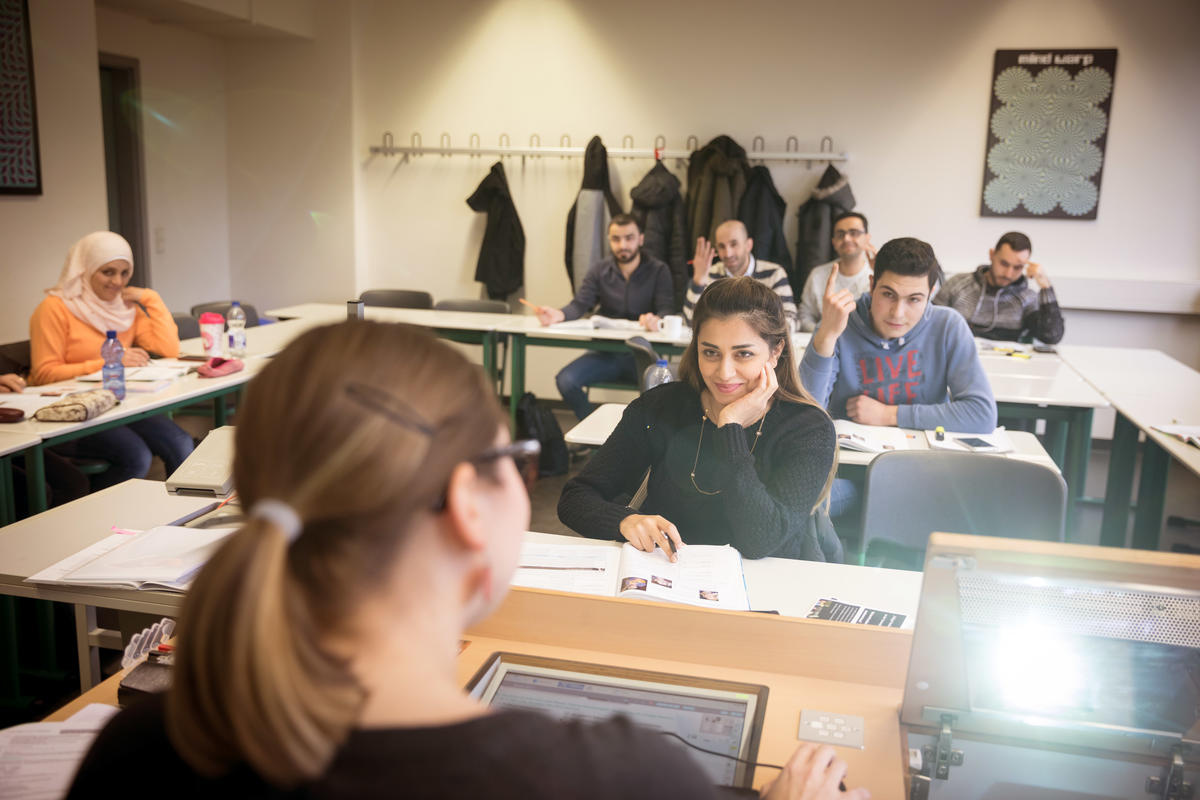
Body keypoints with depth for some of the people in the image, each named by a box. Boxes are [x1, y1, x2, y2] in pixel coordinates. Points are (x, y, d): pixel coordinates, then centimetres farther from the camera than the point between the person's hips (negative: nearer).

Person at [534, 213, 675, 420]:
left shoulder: (658, 270, 2)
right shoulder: (600, 270, 10)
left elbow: (667, 310, -10)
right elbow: (580, 304, -2)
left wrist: (656, 320, -36)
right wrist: (559, 314, -27)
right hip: (606, 353, 3)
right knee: (565, 380, -21)